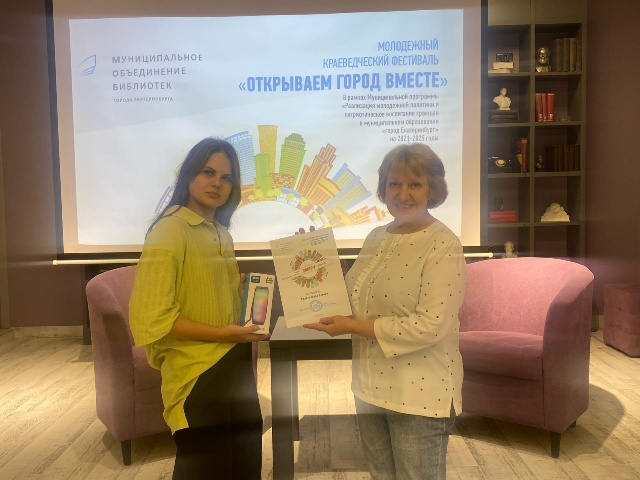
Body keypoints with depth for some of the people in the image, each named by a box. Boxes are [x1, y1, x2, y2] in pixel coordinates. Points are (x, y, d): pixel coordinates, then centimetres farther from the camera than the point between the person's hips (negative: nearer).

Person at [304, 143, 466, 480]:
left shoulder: (443, 246, -17)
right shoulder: (376, 237, 5)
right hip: (371, 386, 7)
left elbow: (430, 326, -24)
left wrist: (352, 327, -21)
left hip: (420, 394, -7)